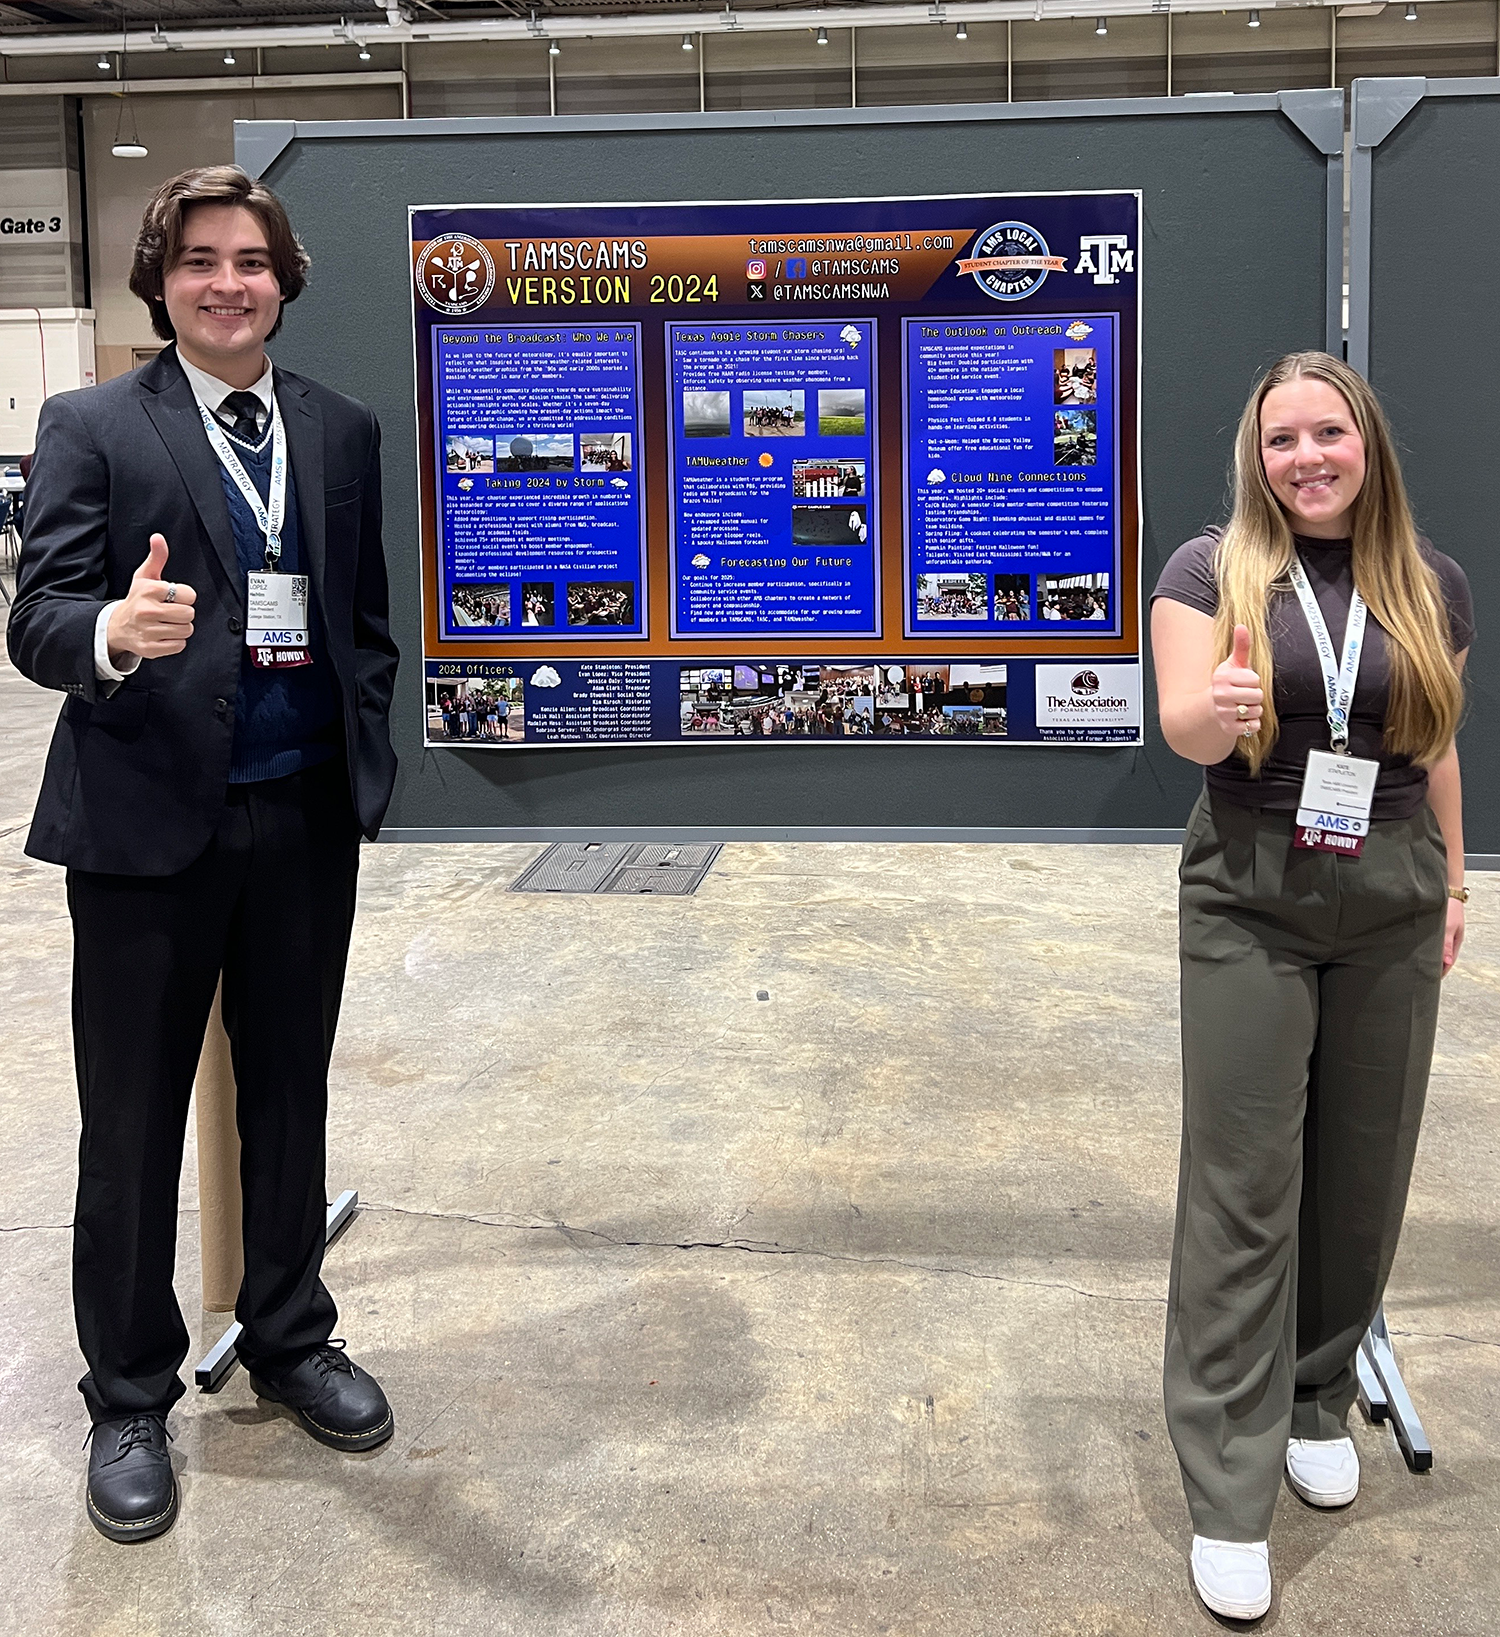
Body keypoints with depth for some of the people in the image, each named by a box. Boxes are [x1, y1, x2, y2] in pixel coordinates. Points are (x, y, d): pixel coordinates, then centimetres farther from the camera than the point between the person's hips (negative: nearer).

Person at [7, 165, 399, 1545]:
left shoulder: (344, 432, 10)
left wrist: (370, 771, 5)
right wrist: (112, 633, -31)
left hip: (307, 823, 3)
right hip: (148, 822, -3)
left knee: (288, 1096, 15)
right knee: (133, 1122, 6)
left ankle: (290, 1341, 33)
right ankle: (129, 1398, 22)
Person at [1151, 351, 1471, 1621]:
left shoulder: (1432, 585, 6)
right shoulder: (1211, 571, -3)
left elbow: (1436, 747, 13)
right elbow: (1180, 726, -13)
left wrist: (1453, 885, 15)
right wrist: (1216, 709, -35)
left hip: (1391, 913, 3)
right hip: (1252, 910, -3)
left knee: (1361, 1173, 11)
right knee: (1243, 1191, -3)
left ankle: (1319, 1396, 34)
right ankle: (1230, 1492, 5)